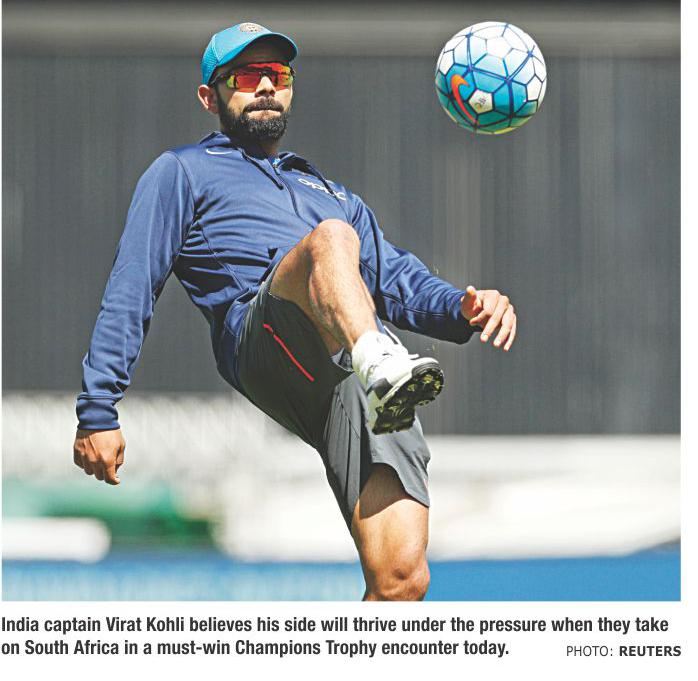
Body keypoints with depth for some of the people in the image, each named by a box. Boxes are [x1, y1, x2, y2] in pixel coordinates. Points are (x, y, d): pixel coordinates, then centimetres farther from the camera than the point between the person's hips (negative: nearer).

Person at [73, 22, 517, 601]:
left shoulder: (332, 194, 40)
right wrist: (98, 410, 6)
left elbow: (397, 279, 29)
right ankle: (386, 370, -64)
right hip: (261, 335, -4)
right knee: (331, 238, -37)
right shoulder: (184, 172, 27)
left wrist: (464, 309, 6)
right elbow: (131, 292, 17)